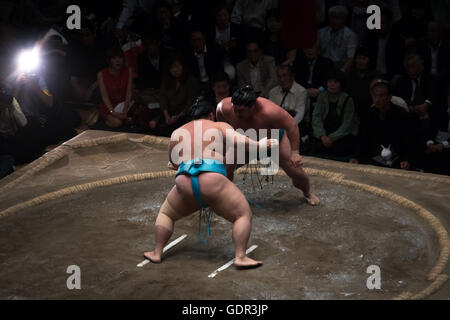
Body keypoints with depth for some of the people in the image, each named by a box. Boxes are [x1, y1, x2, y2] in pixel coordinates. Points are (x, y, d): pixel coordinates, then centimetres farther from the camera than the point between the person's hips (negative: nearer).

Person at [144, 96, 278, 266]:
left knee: (166, 213, 29)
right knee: (244, 215, 7)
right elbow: (238, 140, -1)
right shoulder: (220, 126, 16)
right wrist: (258, 145, 11)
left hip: (184, 183, 3)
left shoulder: (178, 132, 24)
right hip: (212, 181, -3)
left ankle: (157, 253, 22)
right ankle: (240, 257, -8)